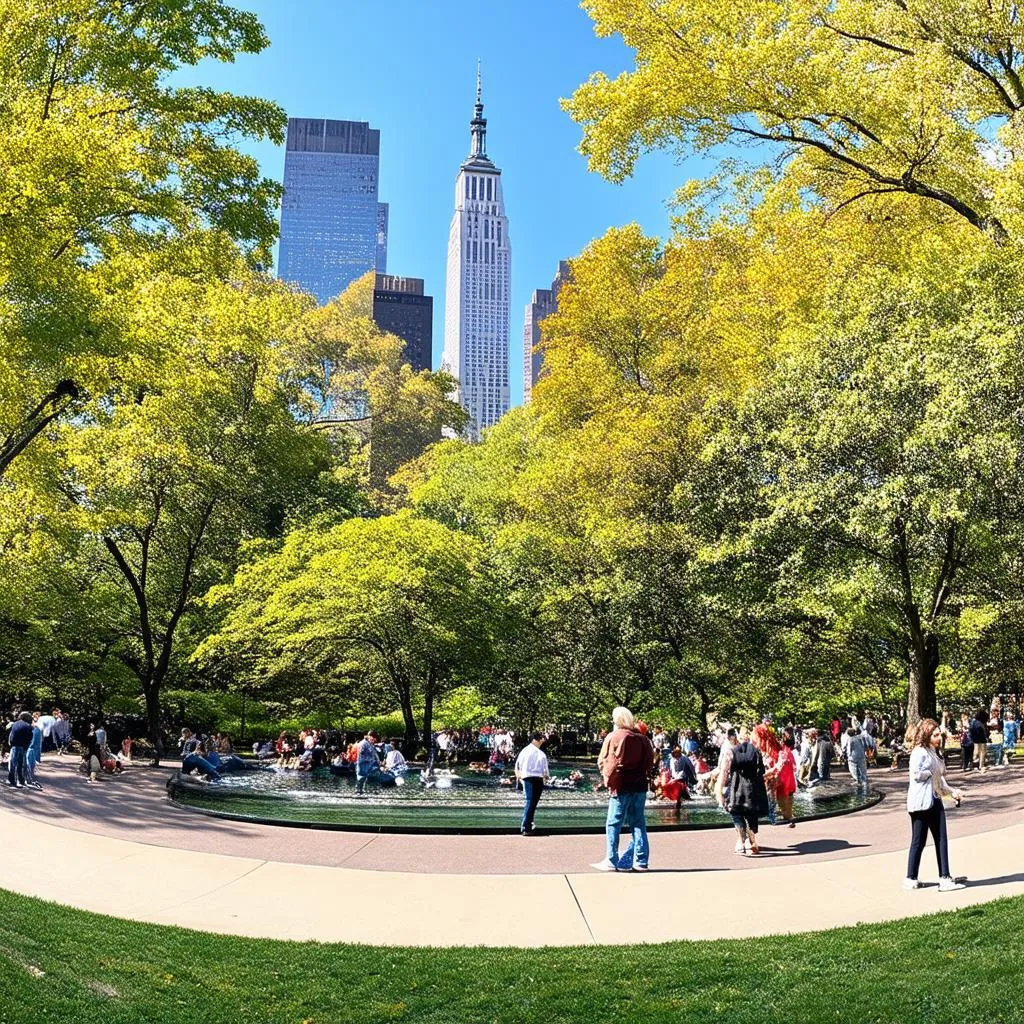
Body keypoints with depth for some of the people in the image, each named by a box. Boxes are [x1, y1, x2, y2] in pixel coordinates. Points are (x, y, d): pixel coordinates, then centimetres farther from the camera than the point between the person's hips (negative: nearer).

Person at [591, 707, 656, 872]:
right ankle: (640, 861, 10)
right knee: (638, 824, 10)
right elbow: (650, 760, 9)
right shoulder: (642, 738, 5)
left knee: (613, 824, 3)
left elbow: (602, 761, -5)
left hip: (621, 786, -4)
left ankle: (611, 861, 5)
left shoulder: (613, 737, -7)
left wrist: (608, 777, 9)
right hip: (640, 785, 4)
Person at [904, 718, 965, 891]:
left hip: (935, 800, 9)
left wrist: (951, 791, 9)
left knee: (941, 840, 6)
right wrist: (931, 773, -9)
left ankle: (945, 878, 11)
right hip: (921, 802, -9)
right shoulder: (919, 752, -14)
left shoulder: (934, 752, 15)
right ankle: (910, 879, 10)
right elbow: (916, 774, -25)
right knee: (919, 841, 0)